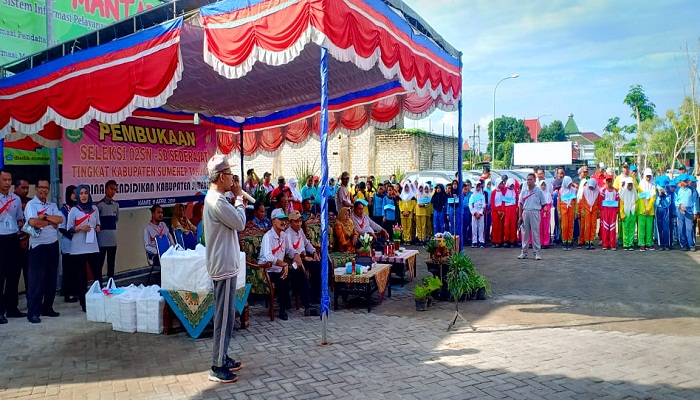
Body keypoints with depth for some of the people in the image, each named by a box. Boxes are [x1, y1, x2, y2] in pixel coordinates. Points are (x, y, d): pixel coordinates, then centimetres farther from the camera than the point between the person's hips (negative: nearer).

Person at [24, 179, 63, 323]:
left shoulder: (52, 205, 13)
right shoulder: (31, 204, -4)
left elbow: (60, 219, -4)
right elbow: (32, 222, -20)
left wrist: (45, 216, -15)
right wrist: (51, 222, -8)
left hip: (53, 245, 6)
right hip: (38, 246, -6)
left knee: (51, 278, 10)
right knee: (36, 279, -5)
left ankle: (47, 308, 20)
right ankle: (33, 312, -1)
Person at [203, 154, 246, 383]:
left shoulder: (214, 198, 13)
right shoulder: (217, 201, -21)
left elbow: (233, 221, 19)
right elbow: (240, 223, -16)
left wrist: (238, 201, 8)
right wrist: (239, 197, -6)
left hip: (224, 263, 11)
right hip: (224, 265, -11)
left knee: (225, 314, 17)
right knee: (224, 315, -4)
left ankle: (222, 358, 27)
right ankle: (217, 367, 3)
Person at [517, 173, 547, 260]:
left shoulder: (539, 191, 0)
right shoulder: (524, 191, 7)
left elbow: (543, 204, 6)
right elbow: (521, 204, 9)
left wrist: (536, 208, 1)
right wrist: (520, 216, 4)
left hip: (535, 213, -3)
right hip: (525, 212, 3)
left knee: (535, 233, -2)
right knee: (525, 233, 7)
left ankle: (537, 252, 3)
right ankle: (524, 252, 13)